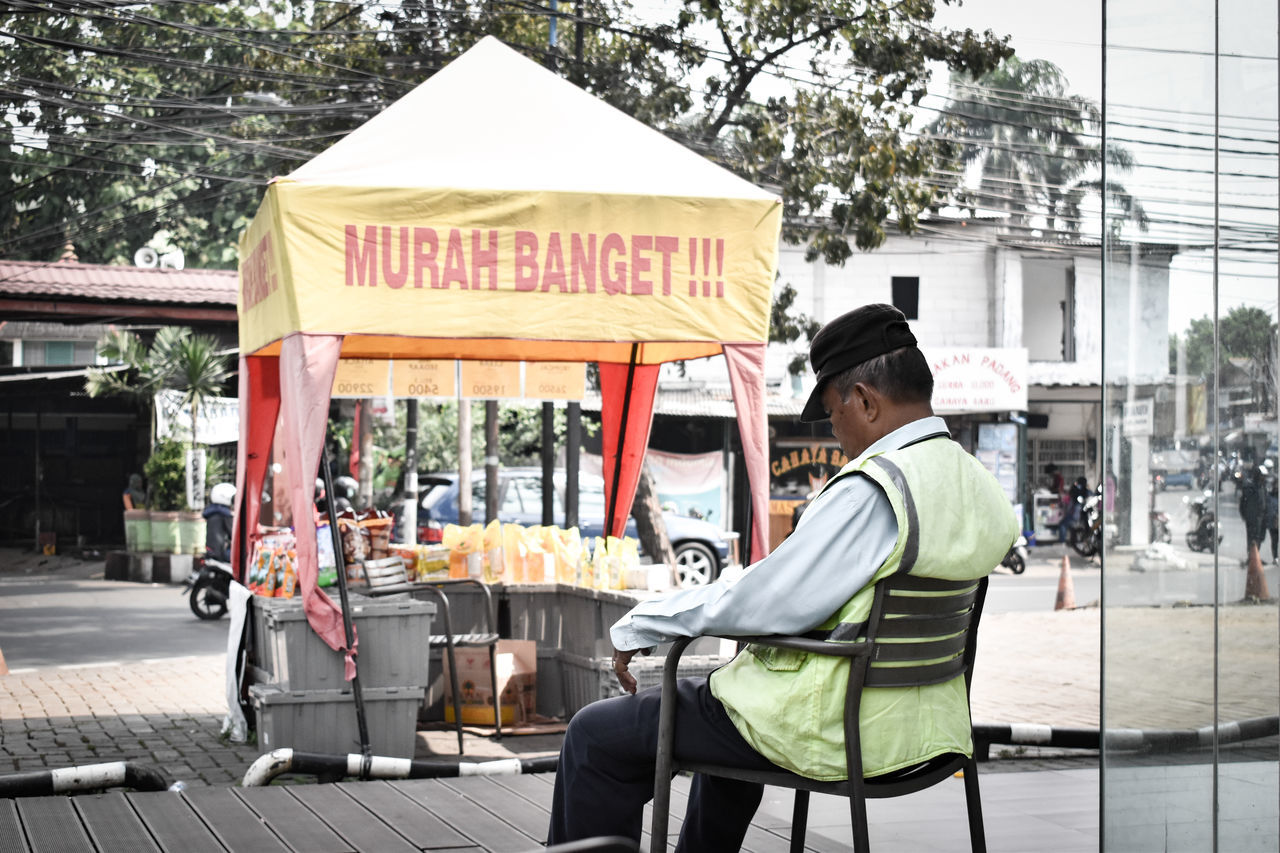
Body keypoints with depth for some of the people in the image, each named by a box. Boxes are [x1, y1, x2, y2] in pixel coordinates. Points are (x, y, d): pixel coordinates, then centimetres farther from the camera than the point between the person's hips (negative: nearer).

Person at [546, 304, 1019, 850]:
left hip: (829, 732, -9)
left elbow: (761, 603, -23)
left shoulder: (873, 489, -24)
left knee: (597, 736, 4)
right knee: (729, 703, 39)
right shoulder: (981, 488, 3)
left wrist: (638, 625, -10)